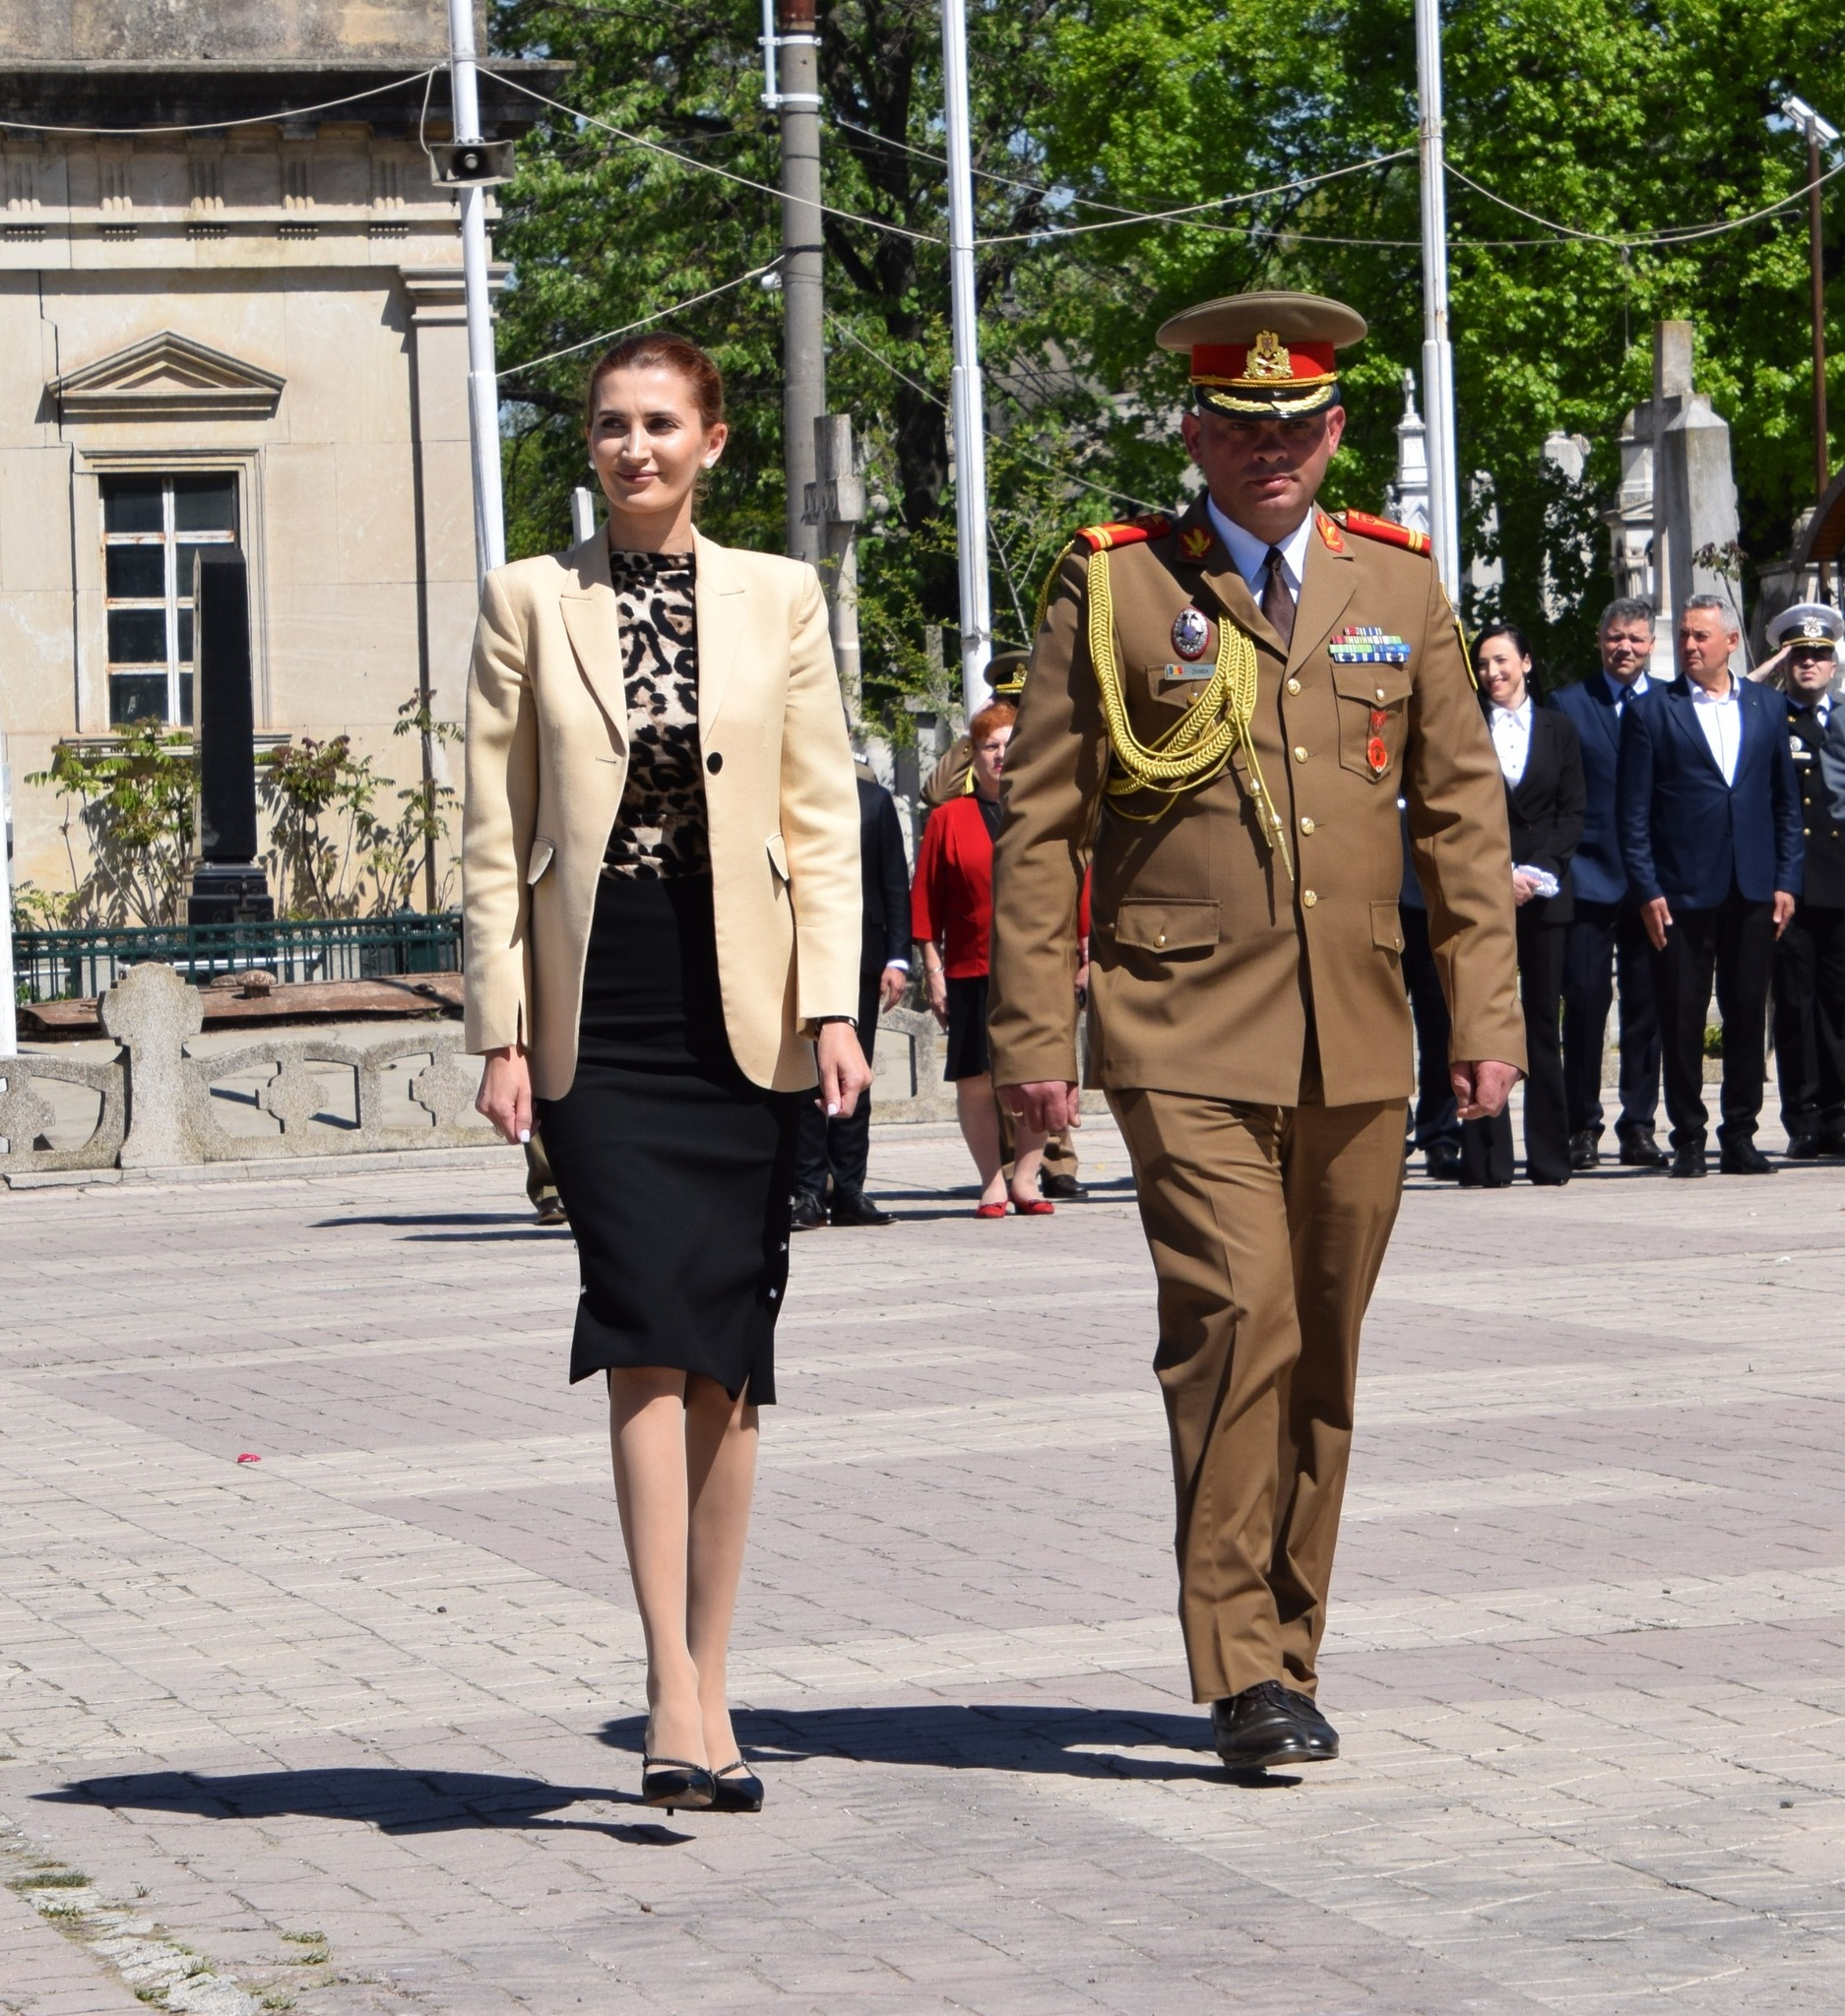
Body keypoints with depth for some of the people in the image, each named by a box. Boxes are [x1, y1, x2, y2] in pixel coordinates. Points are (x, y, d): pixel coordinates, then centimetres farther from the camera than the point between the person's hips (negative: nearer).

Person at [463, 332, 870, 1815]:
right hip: (601, 1011, -2)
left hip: (740, 1009, 2)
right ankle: (676, 1702, -17)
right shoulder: (530, 603, 6)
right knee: (651, 1334, -14)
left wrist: (832, 1008, -4)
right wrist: (502, 1030, -2)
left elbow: (824, 818, 6)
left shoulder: (780, 600, 8)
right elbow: (495, 835, 4)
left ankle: (708, 1687, 14)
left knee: (729, 1359, 5)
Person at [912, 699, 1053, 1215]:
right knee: (976, 1083, -1)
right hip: (972, 973, -1)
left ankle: (1024, 1179, 12)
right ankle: (993, 1183, 10)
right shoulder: (948, 820, 5)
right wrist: (933, 971, 1)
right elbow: (927, 903, 5)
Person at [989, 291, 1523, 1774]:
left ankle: (1286, 1646, 21)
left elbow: (1462, 809, 13)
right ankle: (1246, 1673, -12)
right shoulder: (1114, 591, 1)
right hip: (1187, 1041, -4)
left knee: (1322, 1356, 9)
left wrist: (1487, 1011, 6)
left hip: (1357, 1047, 4)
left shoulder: (1399, 585, 11)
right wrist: (1033, 1036, -5)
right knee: (1236, 1322, -16)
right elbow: (1039, 826, 1)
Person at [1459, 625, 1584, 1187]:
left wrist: (1539, 871, -8)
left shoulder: (1557, 729, 10)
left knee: (1543, 1023, 2)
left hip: (1544, 892, 1)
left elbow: (1572, 812, 6)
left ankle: (1550, 1157, 5)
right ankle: (1487, 1161, -6)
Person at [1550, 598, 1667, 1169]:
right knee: (1585, 1001, -3)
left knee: (1648, 1006, 3)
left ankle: (1639, 1127, 9)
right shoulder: (1567, 705, 5)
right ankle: (1582, 1128, 4)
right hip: (1590, 879, -2)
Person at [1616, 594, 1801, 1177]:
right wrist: (1647, 891, -8)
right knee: (1682, 1019, -1)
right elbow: (1634, 811, 0)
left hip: (1753, 889, 2)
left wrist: (1786, 882, 4)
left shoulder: (1767, 707, 11)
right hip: (1682, 890, -2)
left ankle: (1740, 1137, 12)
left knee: (1747, 1015, 5)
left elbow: (1786, 801, 12)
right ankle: (1688, 1139, 7)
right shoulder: (1649, 711, 2)